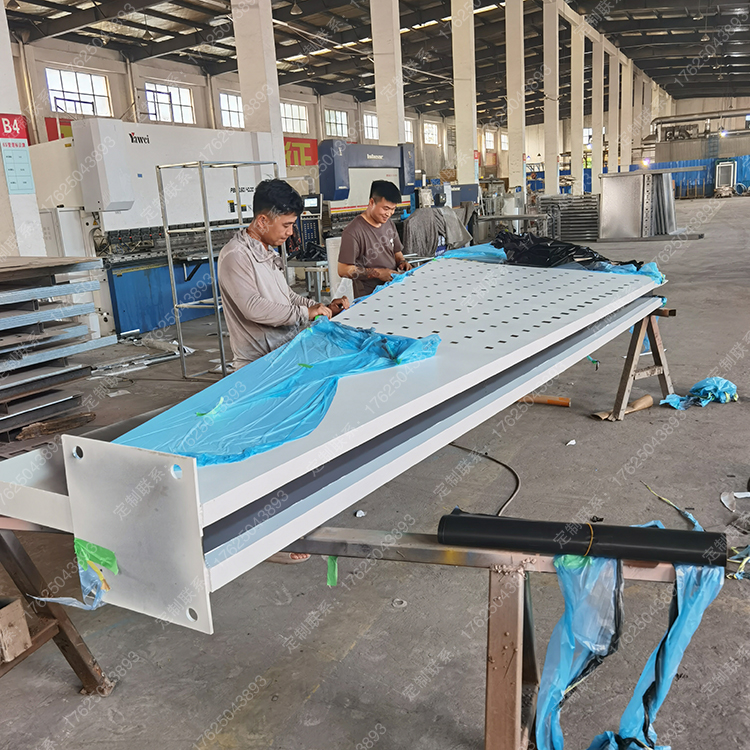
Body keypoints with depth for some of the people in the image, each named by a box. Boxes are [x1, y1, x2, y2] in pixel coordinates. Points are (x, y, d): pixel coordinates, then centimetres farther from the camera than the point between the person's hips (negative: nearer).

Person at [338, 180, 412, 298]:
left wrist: (402, 262, 3)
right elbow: (344, 270, -13)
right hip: (368, 296, -8)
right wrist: (377, 273, -15)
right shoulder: (353, 232, -12)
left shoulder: (388, 223, 14)